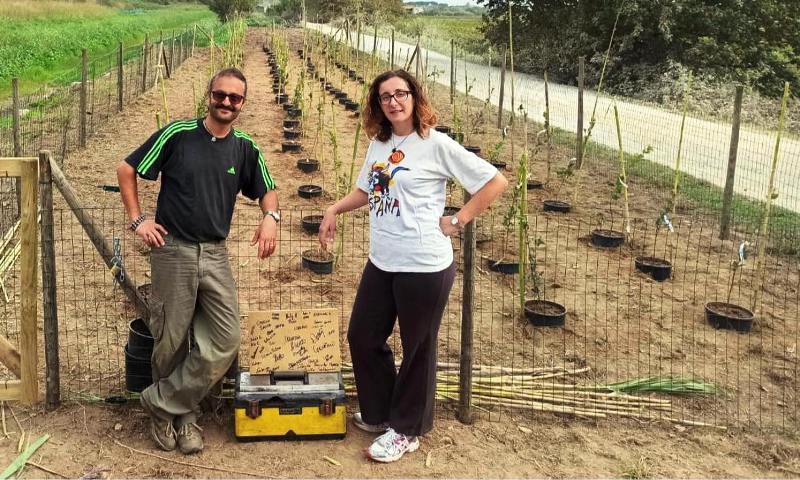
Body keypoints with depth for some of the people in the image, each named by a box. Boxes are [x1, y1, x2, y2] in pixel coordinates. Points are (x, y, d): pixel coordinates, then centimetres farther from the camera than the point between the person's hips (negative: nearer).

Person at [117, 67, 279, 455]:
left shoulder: (245, 148, 4)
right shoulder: (178, 134, -6)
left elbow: (267, 190, 16)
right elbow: (126, 169, 2)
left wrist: (270, 216, -6)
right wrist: (137, 220, -4)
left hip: (215, 254, 3)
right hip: (173, 251, -3)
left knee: (226, 341, -3)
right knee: (171, 341, 6)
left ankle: (163, 403, 12)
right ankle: (183, 414, 27)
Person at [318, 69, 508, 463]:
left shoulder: (436, 145, -13)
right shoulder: (378, 143, 7)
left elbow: (496, 182, -11)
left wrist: (457, 221, -11)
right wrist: (334, 210, 8)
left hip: (424, 267, -7)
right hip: (381, 263, 7)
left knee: (417, 349, 8)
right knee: (363, 337, 16)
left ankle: (406, 430, 27)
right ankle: (379, 413, 37)